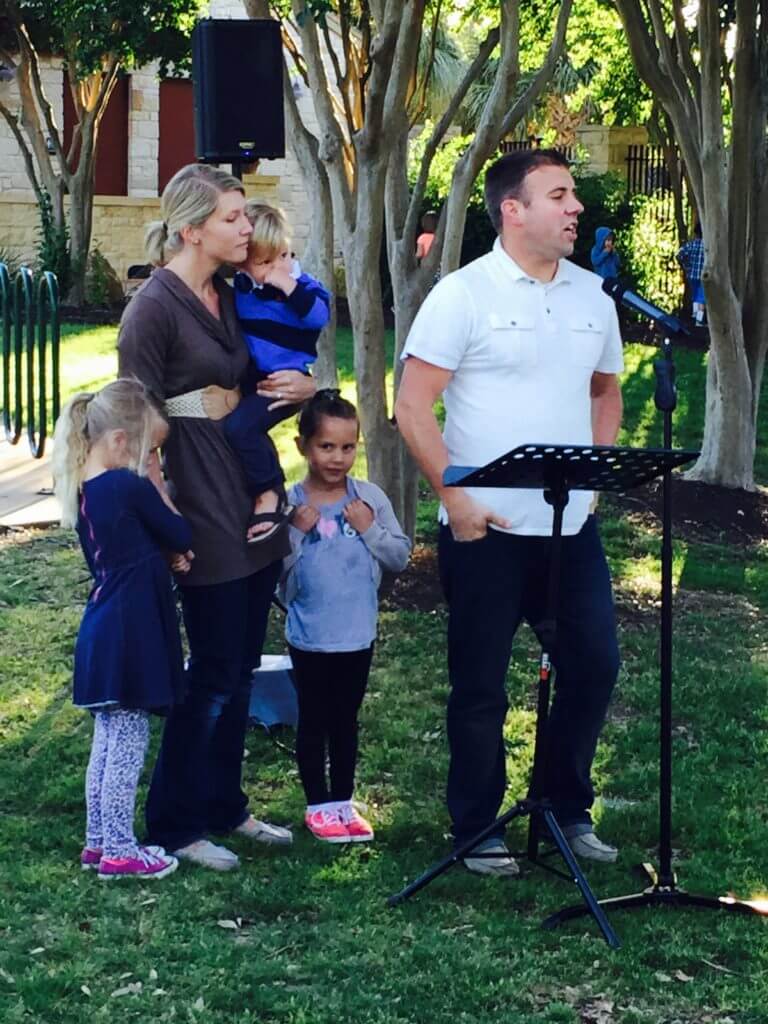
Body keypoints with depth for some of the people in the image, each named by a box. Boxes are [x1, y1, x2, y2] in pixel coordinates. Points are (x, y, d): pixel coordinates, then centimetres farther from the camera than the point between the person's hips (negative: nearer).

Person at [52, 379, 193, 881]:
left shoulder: (83, 489, 8)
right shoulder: (131, 487, -19)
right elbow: (182, 536, -8)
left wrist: (167, 552, -2)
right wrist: (158, 484, -2)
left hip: (102, 631, 9)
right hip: (130, 636, -9)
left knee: (108, 739, 17)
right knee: (129, 742, 0)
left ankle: (99, 839, 25)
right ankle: (119, 850, 7)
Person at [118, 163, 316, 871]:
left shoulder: (228, 299, 11)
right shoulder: (154, 307, -13)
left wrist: (301, 387, 0)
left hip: (253, 504, 8)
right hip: (202, 511, -8)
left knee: (240, 669, 13)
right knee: (213, 674, -2)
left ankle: (224, 806, 26)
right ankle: (174, 825, 10)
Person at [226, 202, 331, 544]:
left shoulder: (299, 284, -10)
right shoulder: (239, 286, 4)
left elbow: (320, 317, -29)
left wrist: (290, 287, -30)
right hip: (250, 378, 8)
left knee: (240, 425, -26)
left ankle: (270, 495, -13)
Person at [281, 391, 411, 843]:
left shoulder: (371, 498, -2)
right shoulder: (291, 503, -8)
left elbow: (401, 557, -1)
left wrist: (370, 529, -15)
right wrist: (297, 532, -22)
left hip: (359, 634, 2)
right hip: (310, 635, -2)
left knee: (347, 719, 14)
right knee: (314, 720, 8)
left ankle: (344, 801, 25)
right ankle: (318, 805, 19)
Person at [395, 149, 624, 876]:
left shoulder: (592, 297, 8)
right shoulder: (463, 294, -9)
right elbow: (412, 407, -11)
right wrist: (454, 496, -14)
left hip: (572, 524, 5)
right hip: (486, 530, -5)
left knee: (593, 665, 8)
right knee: (480, 686, 5)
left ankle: (569, 809, 27)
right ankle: (477, 832, 19)